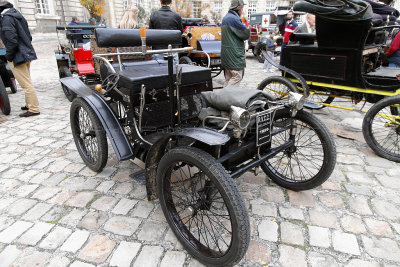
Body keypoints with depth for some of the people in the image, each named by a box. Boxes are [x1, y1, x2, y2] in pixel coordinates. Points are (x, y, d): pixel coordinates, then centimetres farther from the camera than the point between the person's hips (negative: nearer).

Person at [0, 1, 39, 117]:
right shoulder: (17, 15, 15)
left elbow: (12, 40, -21)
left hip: (17, 56, -9)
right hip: (26, 53, 10)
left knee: (26, 84, -7)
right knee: (27, 82, 17)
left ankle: (34, 109, -5)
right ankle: (29, 104, 28)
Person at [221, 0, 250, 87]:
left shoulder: (225, 18, 17)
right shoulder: (234, 19, -14)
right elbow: (246, 34, -13)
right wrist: (247, 28, 7)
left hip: (226, 54, 10)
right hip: (234, 55, -10)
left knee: (228, 77, 13)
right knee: (237, 77, -8)